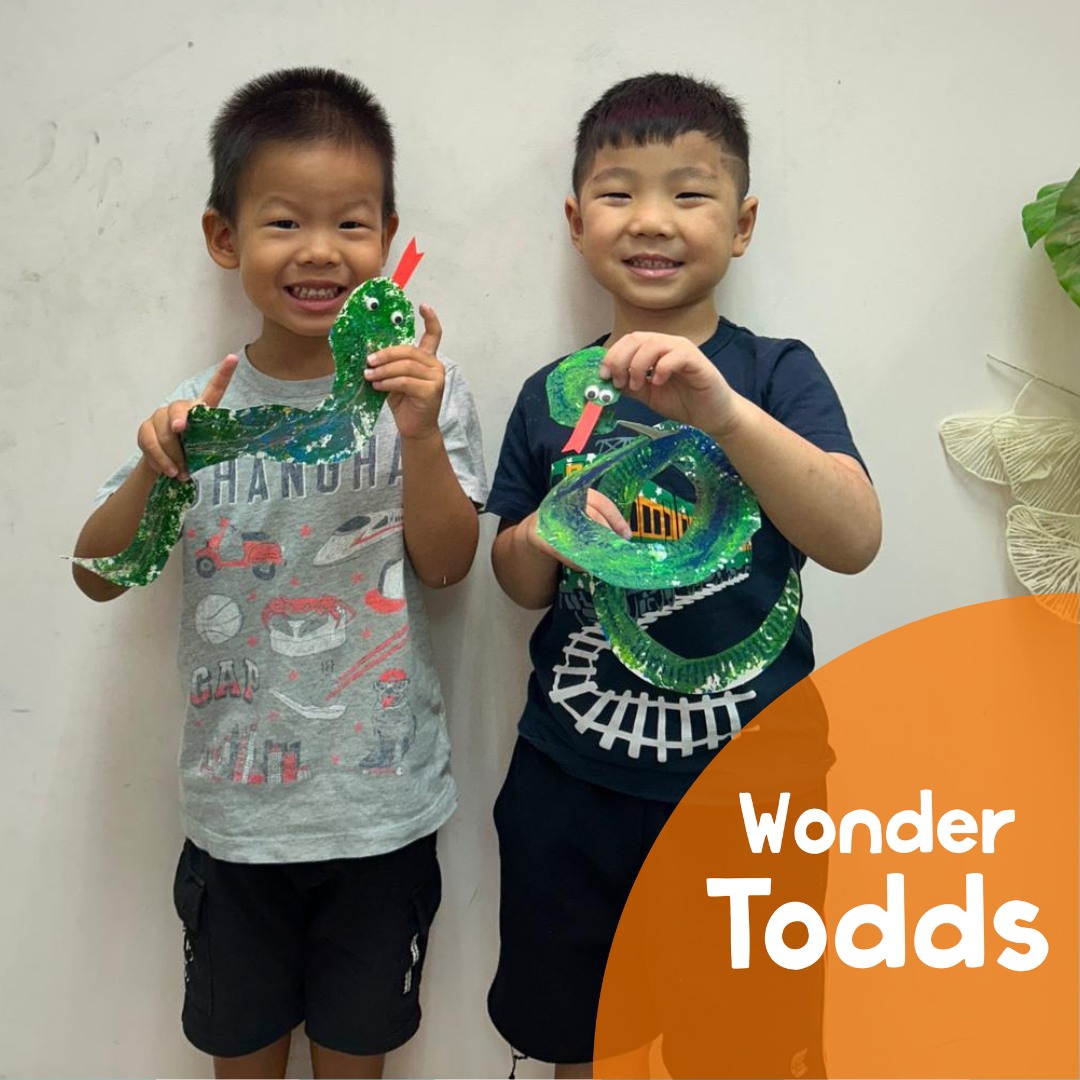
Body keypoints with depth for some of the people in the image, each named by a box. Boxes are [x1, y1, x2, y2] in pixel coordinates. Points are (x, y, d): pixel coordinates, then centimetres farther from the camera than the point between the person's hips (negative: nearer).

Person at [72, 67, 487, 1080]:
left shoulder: (422, 387, -9)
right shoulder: (201, 407, -5)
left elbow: (446, 565, -12)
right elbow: (97, 577, -3)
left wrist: (420, 435, -27)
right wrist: (152, 470, -21)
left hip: (381, 803, -1)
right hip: (235, 805, 2)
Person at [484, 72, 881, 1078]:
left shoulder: (776, 372, -5)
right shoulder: (552, 395, 1)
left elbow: (855, 540, -20)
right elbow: (516, 581, 9)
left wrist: (720, 409, -32)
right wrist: (547, 537, -14)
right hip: (576, 779, 2)